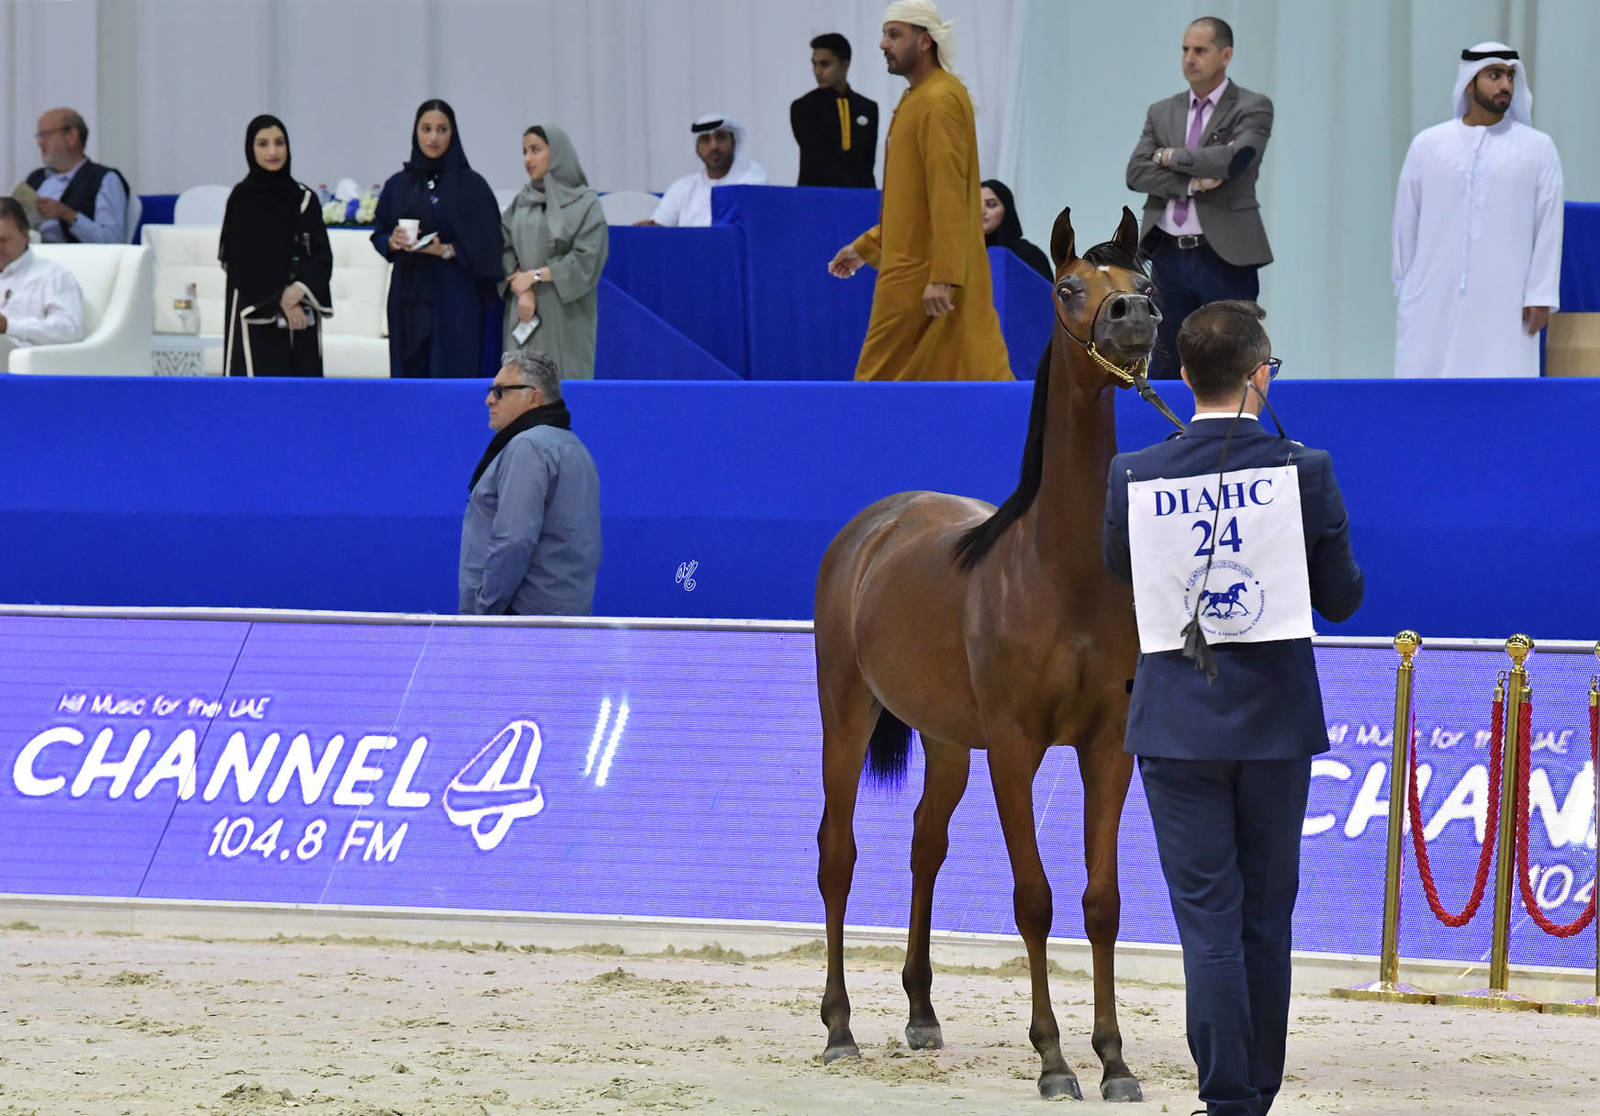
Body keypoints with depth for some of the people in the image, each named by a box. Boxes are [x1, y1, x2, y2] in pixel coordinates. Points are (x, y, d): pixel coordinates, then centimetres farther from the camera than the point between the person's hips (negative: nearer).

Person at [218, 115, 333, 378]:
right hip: (256, 317, -4)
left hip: (302, 316, 4)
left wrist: (301, 287, -16)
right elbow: (243, 262, -7)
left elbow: (322, 256, 3)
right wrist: (279, 301, -14)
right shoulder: (242, 199, -2)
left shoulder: (304, 199, 9)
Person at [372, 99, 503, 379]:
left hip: (456, 302, -4)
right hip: (409, 300, 4)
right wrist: (392, 242, -9)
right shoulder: (398, 185, 10)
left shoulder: (470, 184, -1)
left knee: (455, 375, -8)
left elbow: (486, 244, -4)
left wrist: (447, 250, -19)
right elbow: (379, 234, 14)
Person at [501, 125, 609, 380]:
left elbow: (586, 259, -9)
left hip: (564, 314, -4)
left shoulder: (585, 203, -1)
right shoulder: (522, 201, 13)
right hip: (524, 311, 4)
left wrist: (534, 276, -9)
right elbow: (506, 247, 6)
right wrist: (522, 292, -11)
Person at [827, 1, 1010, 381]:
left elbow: (948, 195, -22)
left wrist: (942, 276, -26)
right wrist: (865, 247, 23)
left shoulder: (939, 101, -14)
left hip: (919, 275, -10)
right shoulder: (919, 99, 18)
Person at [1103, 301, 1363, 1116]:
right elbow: (1341, 598, -2)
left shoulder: (1135, 477, -7)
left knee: (1207, 918, 1)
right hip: (1275, 720, 0)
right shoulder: (1302, 471, -9)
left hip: (1177, 723, 0)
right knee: (1266, 919, 12)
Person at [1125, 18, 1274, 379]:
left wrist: (1170, 157, -5)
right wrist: (1192, 183, -13)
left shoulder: (1252, 108, 0)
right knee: (1166, 363, 8)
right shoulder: (1162, 113, 14)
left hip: (1224, 256, -5)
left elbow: (1231, 159, -18)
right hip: (1169, 254, 5)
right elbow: (1136, 172, 1)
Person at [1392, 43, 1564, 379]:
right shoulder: (1428, 145, 9)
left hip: (1504, 305, -1)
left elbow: (1549, 227, 2)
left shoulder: (1537, 148, 5)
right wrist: (1405, 286, 13)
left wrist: (1540, 295, -5)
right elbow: (1406, 221, 13)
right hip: (1434, 300, 2)